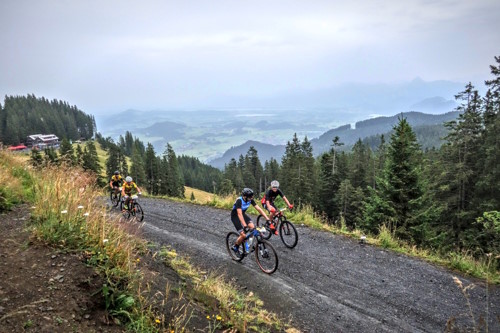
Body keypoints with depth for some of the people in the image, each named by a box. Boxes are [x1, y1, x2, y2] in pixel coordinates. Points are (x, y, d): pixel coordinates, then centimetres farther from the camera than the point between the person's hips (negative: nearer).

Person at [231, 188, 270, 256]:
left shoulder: (250, 200, -16)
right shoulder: (239, 200, -33)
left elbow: (259, 209, -16)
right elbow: (239, 214, -41)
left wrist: (267, 218, -24)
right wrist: (245, 225, -50)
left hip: (243, 214, 6)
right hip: (235, 216, -6)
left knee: (252, 227, -18)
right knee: (243, 235, -15)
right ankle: (235, 247, 11)